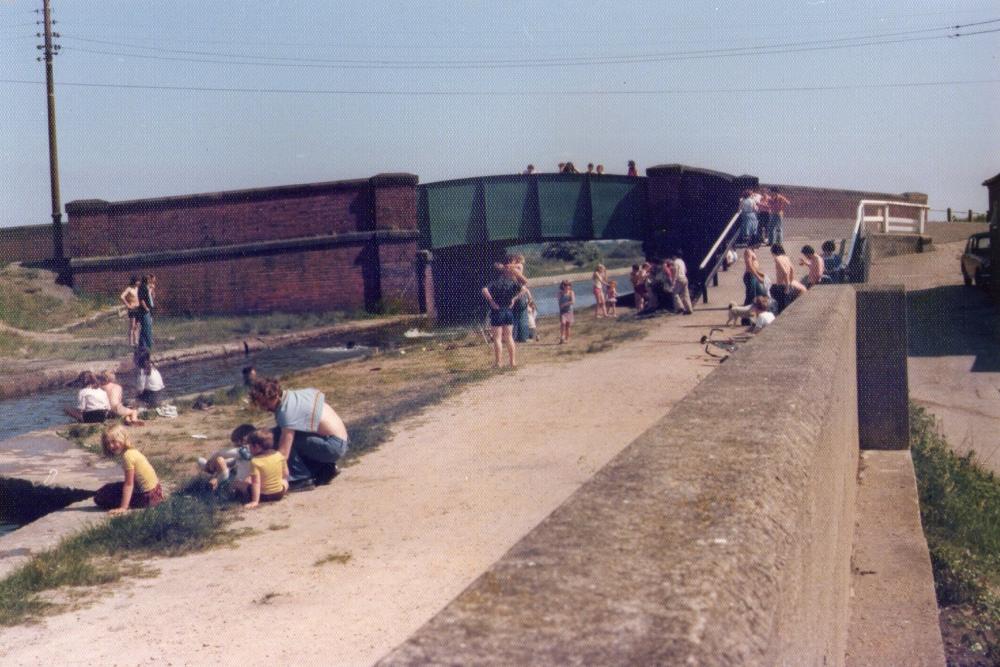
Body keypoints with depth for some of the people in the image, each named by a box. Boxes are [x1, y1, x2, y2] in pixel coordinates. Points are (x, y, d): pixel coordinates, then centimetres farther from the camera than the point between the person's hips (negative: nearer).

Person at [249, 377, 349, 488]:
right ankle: (325, 470, 13)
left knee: (277, 436, -17)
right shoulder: (291, 394, 3)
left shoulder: (287, 412, -21)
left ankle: (301, 478, -8)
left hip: (333, 446, -9)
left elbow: (283, 453, -25)